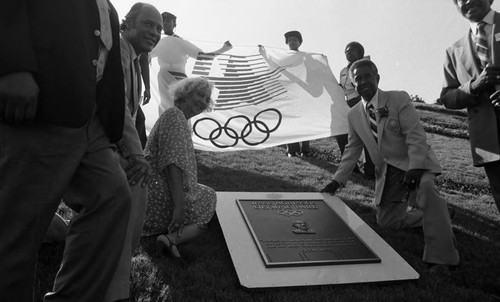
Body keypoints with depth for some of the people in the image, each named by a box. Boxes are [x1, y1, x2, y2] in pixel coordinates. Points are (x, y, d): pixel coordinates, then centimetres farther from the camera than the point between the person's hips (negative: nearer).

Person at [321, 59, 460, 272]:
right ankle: (435, 218, 31)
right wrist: (337, 181, 5)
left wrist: (415, 169, -30)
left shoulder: (399, 99, -11)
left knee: (426, 189, -37)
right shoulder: (354, 115, 3)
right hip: (387, 172, 6)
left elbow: (416, 137, -17)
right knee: (386, 222, 7)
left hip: (415, 164, -5)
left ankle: (441, 257, -28)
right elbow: (352, 150, 10)